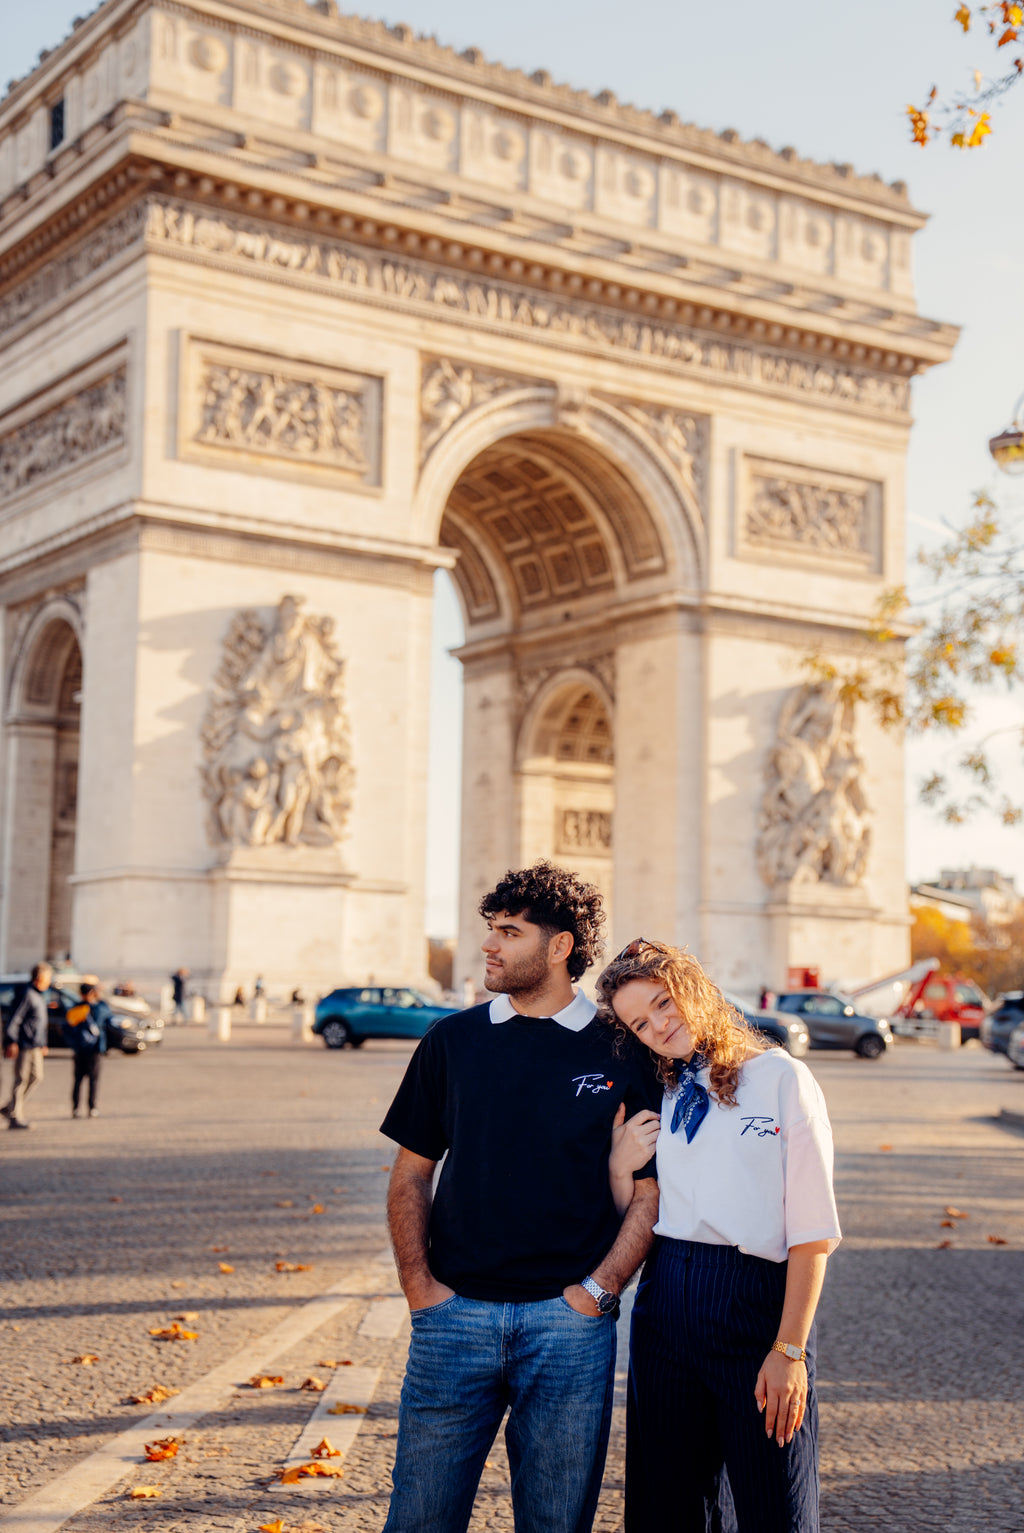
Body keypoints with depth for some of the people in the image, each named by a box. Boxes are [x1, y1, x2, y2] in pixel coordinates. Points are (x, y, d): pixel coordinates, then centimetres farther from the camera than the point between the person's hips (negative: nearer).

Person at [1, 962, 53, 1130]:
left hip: (36, 1045, 9)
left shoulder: (40, 996, 16)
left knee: (36, 1076, 8)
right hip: (25, 1045, -9)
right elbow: (14, 1019, -17)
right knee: (22, 1079, -5)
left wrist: (43, 1044, 25)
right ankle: (15, 1118, 1)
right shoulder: (27, 995, -14)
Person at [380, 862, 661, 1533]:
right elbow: (412, 1175, 10)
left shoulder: (623, 1050, 1)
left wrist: (598, 1290, -6)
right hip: (455, 1313, 2)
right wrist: (419, 1283, 0)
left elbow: (652, 1191, 2)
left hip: (570, 1320, -1)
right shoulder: (454, 1040, 6)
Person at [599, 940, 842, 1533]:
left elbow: (812, 1233, -9)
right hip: (665, 1304, 5)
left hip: (758, 1303, -5)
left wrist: (790, 1348, -14)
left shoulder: (782, 1078, -5)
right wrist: (619, 1168, -3)